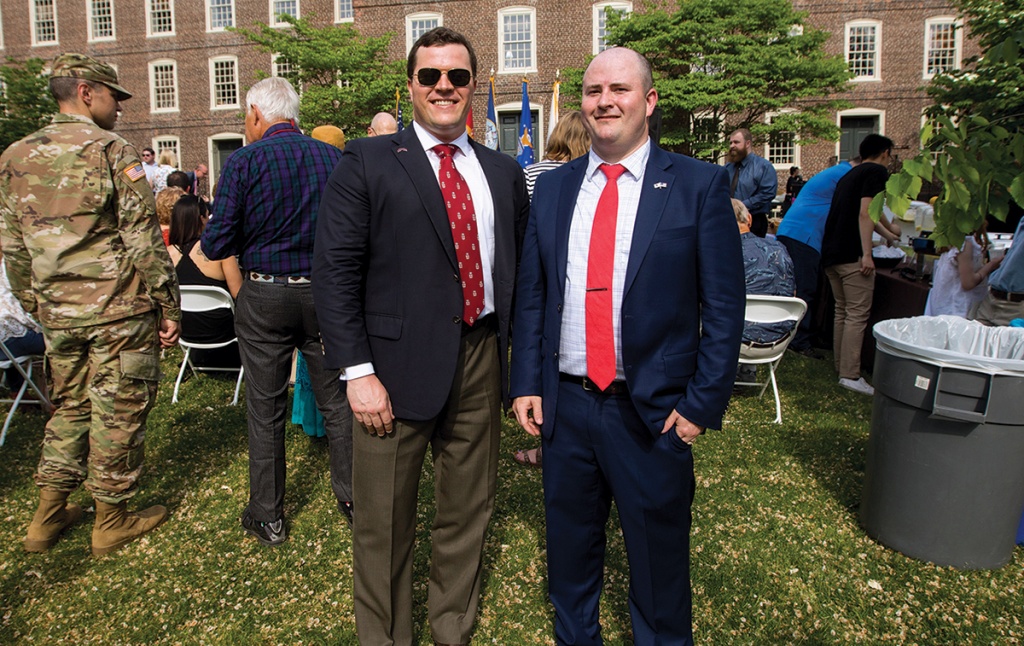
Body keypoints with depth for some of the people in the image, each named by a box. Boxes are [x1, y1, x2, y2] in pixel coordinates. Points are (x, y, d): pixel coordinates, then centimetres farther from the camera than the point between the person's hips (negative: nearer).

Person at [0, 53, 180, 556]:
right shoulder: (111, 150, -10)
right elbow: (143, 239, -15)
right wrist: (169, 306, -10)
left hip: (58, 313, 6)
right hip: (119, 311, -6)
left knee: (69, 407, 20)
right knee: (118, 413, 5)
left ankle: (49, 516, 26)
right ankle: (112, 521, 17)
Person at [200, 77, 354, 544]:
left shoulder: (244, 161, -8)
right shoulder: (334, 158, 0)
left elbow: (215, 245, -10)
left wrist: (251, 237, 11)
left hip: (264, 298, -2)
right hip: (325, 295, 3)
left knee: (265, 410, 9)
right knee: (336, 401, 14)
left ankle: (267, 517, 20)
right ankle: (352, 498, 25)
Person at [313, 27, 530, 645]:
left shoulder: (504, 172, 11)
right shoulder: (367, 162, -1)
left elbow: (518, 270, 13)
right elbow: (335, 270, -7)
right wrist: (358, 372, -13)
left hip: (482, 361, 4)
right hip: (398, 364, -3)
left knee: (469, 512, 17)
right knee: (385, 523, 10)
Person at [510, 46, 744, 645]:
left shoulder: (701, 184, -4)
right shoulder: (552, 188, 7)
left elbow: (724, 307, -6)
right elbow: (530, 296, 9)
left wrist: (702, 404, -10)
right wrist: (526, 384, 2)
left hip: (654, 410, -3)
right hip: (565, 403, 4)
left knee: (659, 562, 13)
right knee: (570, 549, 20)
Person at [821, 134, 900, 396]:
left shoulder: (850, 175, 26)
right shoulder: (877, 171, -2)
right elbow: (865, 213, -15)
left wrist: (889, 235, 54)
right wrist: (867, 253, -18)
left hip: (830, 252, 9)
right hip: (851, 254, -9)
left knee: (842, 312, 14)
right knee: (857, 314, -8)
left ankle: (841, 368, 18)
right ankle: (850, 375, -9)